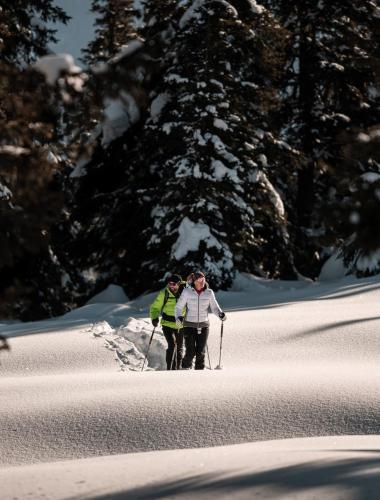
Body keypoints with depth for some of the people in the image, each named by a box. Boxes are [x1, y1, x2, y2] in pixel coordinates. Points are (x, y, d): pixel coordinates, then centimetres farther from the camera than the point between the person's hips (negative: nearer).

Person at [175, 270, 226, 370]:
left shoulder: (209, 292, 1)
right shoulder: (187, 292, -5)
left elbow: (214, 307, 3)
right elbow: (179, 306, -2)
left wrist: (220, 314, -18)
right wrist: (178, 317, -21)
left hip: (203, 325, 2)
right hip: (190, 325, -2)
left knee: (201, 352, -2)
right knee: (190, 352, -6)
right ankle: (185, 368, 17)